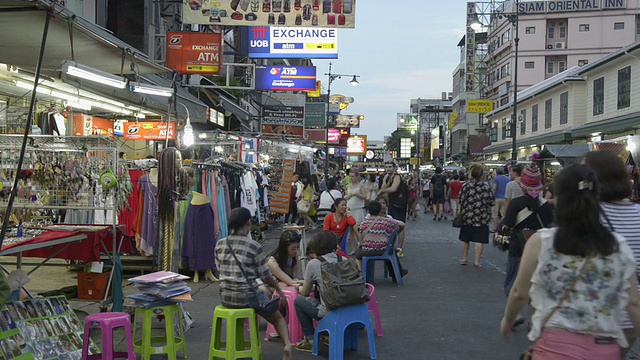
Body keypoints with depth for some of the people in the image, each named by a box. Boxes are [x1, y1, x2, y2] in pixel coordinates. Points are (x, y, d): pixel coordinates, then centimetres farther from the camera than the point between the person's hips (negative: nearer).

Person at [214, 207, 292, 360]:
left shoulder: (220, 244, 0)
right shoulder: (254, 246, -12)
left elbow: (220, 269, 9)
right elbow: (265, 276, -6)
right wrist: (278, 289, 12)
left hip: (225, 297, 4)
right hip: (247, 296, -4)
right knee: (278, 317, 19)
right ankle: (287, 344, -9)